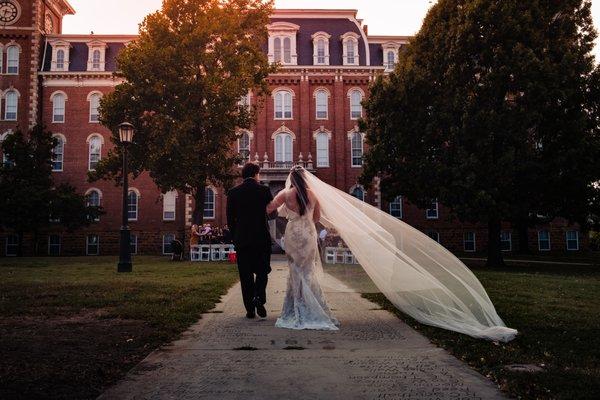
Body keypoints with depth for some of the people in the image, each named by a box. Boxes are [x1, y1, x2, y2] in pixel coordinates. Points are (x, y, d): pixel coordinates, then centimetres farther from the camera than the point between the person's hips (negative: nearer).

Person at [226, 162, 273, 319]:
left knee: (246, 275, 7)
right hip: (262, 238, -1)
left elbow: (230, 219, 4)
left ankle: (250, 309, 7)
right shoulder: (264, 190, -4)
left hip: (242, 238, 1)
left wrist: (235, 237, 13)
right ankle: (259, 298, -8)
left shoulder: (233, 192, 1)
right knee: (262, 271, 13)